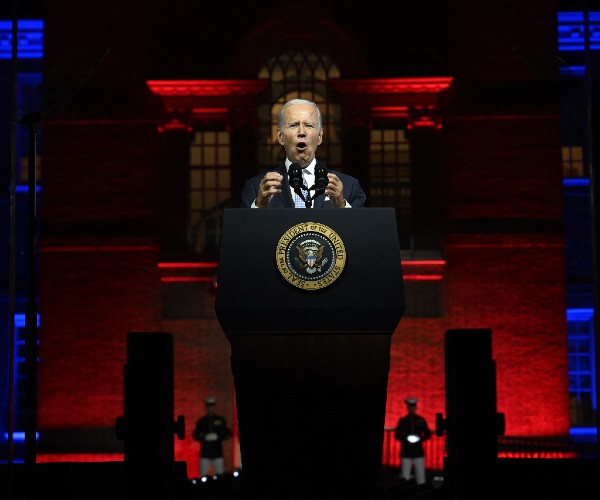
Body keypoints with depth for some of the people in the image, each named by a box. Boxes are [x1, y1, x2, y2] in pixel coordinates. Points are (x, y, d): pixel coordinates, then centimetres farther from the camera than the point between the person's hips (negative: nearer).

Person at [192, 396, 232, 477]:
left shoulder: (221, 420, 8)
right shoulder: (201, 421, 9)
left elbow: (228, 434, 10)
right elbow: (195, 435, 12)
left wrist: (219, 437, -9)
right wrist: (203, 438, -9)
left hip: (217, 452, 0)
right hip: (205, 452, 0)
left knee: (219, 475, -4)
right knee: (203, 475, -5)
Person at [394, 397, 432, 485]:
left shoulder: (421, 420, 8)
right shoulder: (402, 421, 6)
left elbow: (428, 434, 11)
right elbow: (397, 435, 7)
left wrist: (421, 438, -7)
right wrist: (404, 438, -11)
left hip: (418, 451, 1)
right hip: (406, 452, -1)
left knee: (420, 477, -3)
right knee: (405, 477, -4)